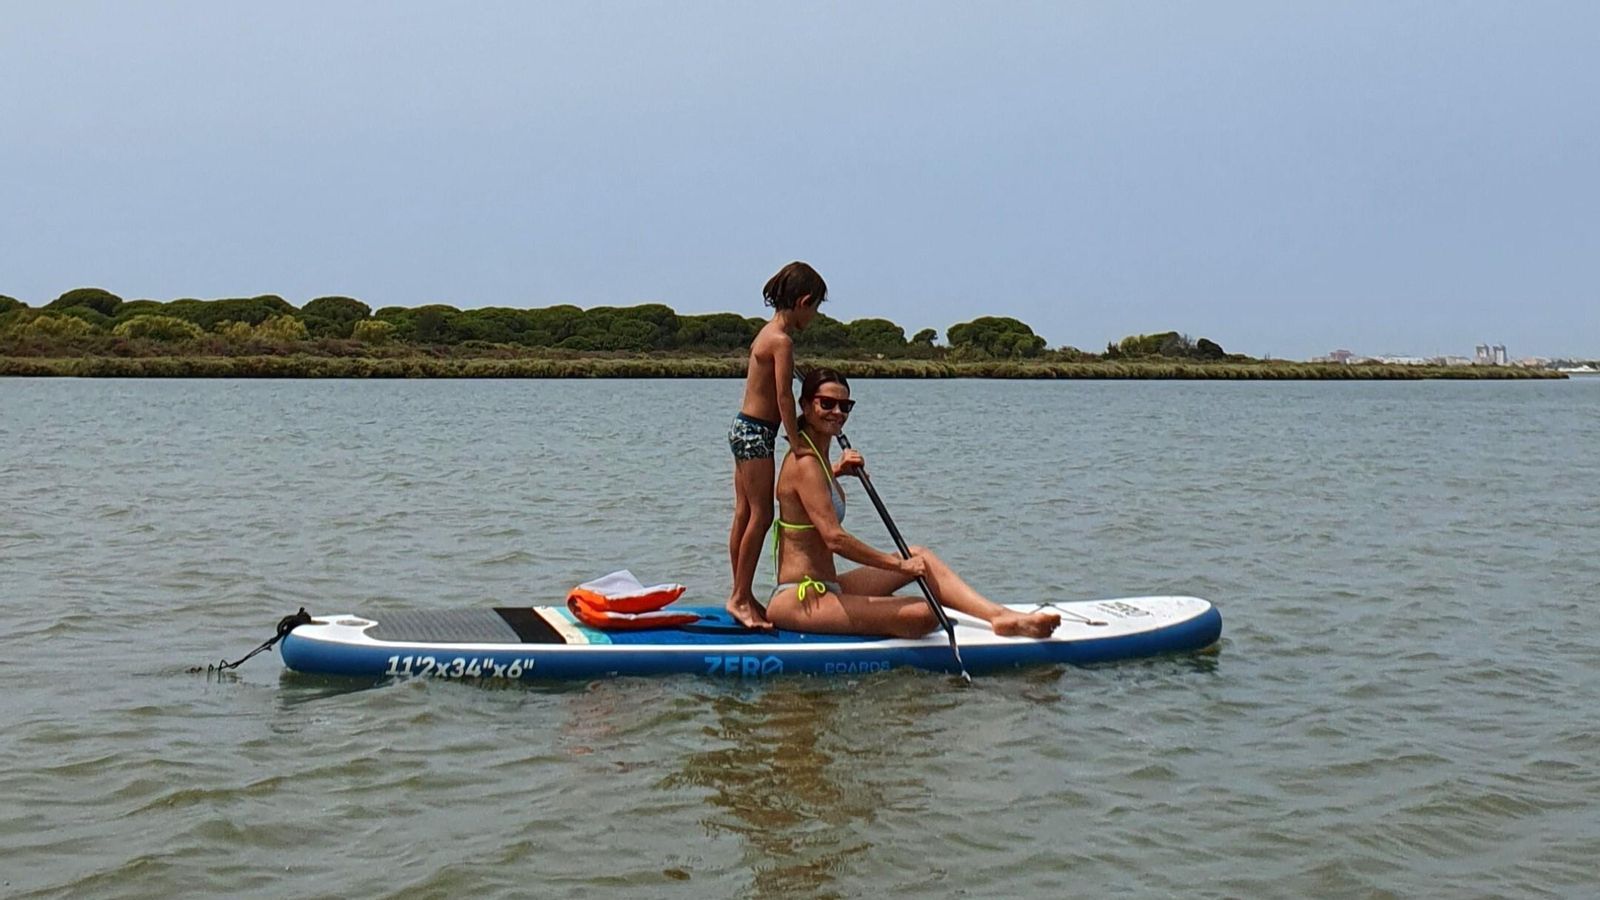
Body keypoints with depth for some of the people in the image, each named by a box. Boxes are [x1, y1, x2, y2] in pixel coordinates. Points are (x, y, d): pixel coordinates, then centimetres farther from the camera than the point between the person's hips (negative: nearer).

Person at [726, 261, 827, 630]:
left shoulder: (768, 332, 14)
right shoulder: (782, 340, -16)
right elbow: (784, 397, -19)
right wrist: (796, 442, -15)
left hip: (745, 429, 10)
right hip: (756, 433, -10)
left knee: (744, 515, 11)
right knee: (761, 515, -6)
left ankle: (740, 595, 17)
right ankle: (740, 598, -2)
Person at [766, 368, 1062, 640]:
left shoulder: (813, 455, 15)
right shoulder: (805, 463, -16)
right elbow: (834, 538, -24)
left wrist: (835, 471, 21)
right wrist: (899, 564, -15)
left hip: (825, 588, 11)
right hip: (795, 601, -11)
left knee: (919, 556, 11)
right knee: (923, 615, -25)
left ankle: (1002, 615, 1)